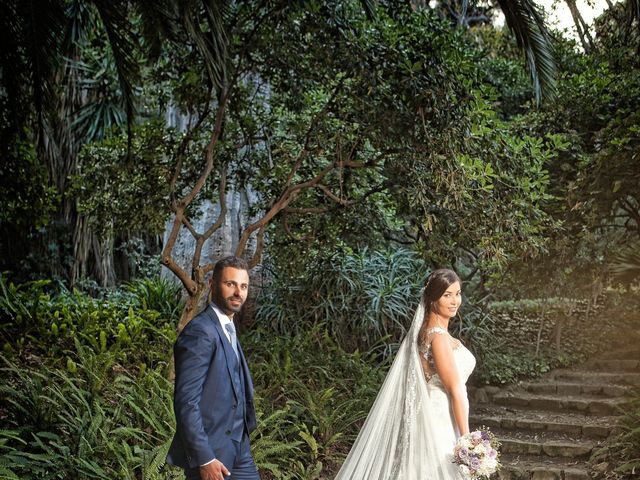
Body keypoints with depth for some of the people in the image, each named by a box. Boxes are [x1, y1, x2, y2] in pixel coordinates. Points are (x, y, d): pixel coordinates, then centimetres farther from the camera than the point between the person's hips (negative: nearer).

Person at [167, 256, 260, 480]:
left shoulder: (227, 329, 14)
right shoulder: (200, 332, -16)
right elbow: (186, 401, -21)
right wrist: (204, 459, -22)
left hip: (238, 449, 9)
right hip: (211, 453, -9)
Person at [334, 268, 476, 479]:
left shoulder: (429, 330, 10)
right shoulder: (438, 336, -19)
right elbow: (455, 390, -19)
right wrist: (466, 438, -18)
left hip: (436, 419, 9)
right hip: (439, 422, -9)